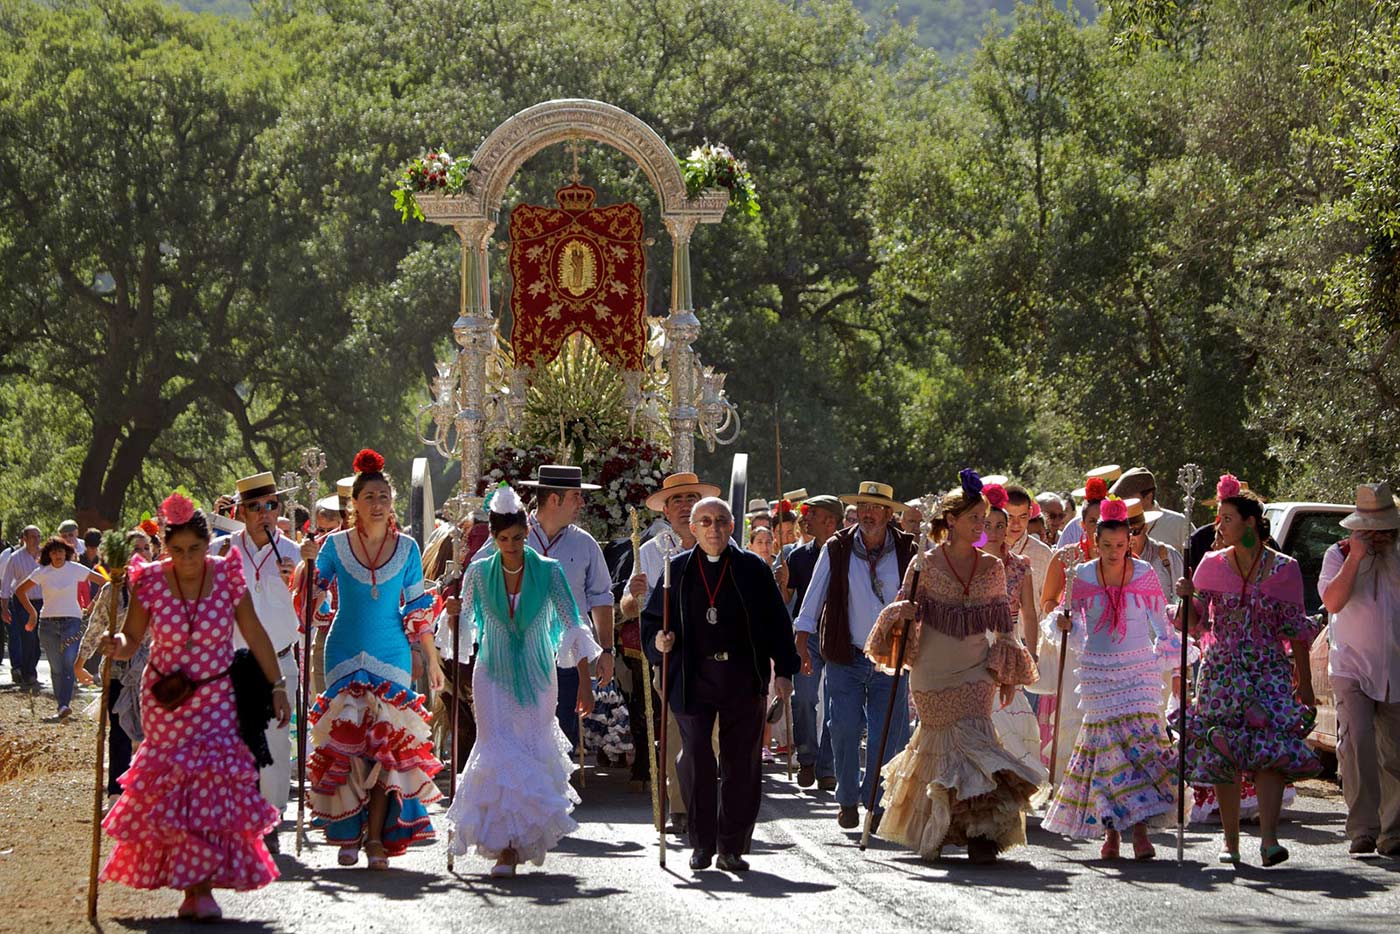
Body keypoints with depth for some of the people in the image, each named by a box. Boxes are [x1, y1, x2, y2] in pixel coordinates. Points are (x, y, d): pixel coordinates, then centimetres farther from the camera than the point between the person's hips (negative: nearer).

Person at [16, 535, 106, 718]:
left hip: (72, 620, -2)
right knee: (56, 667, 1)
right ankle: (61, 704, 11)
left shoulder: (75, 569, -1)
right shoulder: (42, 572, 1)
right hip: (48, 622, 2)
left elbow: (102, 580, 7)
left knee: (69, 663, -17)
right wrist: (32, 612, 5)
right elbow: (20, 590, 10)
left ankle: (65, 704, -24)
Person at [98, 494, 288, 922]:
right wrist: (117, 646, -24)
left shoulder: (227, 576, -6)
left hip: (216, 701, 0)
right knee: (169, 782, 1)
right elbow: (131, 639, -1)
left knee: (213, 780, -13)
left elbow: (254, 634, 2)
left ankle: (199, 888, -10)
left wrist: (277, 686, 5)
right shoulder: (149, 582, -7)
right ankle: (196, 886, 13)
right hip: (165, 701, 1)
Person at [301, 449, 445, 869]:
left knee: (387, 741, -8)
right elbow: (309, 597, 4)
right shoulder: (335, 545, 1)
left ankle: (377, 835, -5)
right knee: (346, 739, -7)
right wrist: (309, 562, -13)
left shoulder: (407, 547, 5)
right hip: (345, 654, 0)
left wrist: (432, 660, 8)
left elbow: (417, 609, 9)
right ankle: (348, 834, 1)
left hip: (392, 655, 1)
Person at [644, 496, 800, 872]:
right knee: (695, 757, -8)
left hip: (744, 678, 0)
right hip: (694, 678, 0)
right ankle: (702, 842, 4)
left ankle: (732, 847, 10)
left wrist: (784, 669, 2)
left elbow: (777, 622, 8)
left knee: (742, 762, 2)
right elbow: (652, 617, 15)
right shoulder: (677, 570, 9)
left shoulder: (752, 569, 6)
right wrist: (658, 641, -6)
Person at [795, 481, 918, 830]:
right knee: (845, 730, -3)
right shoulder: (836, 549, 0)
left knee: (887, 734, -2)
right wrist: (802, 642, -4)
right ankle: (847, 800, 14)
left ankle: (875, 800, 15)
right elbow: (814, 595, 3)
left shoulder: (907, 551, 2)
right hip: (846, 658, 0)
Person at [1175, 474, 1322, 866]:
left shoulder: (1284, 569, 0)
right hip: (1221, 670, 2)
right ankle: (1231, 840, 10)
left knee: (1271, 751, -18)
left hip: (1269, 671, -2)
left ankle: (1269, 837, -24)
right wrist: (1187, 597, -10)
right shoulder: (1212, 565, 6)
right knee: (1222, 756, 0)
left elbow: (1297, 630, 4)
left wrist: (1305, 682, 3)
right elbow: (1197, 622, 11)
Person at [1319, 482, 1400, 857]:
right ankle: (1362, 829, -20)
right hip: (1351, 668, -3)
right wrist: (1356, 557, -18)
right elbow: (1332, 601, -15)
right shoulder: (1339, 555, 1)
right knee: (1356, 741, -19)